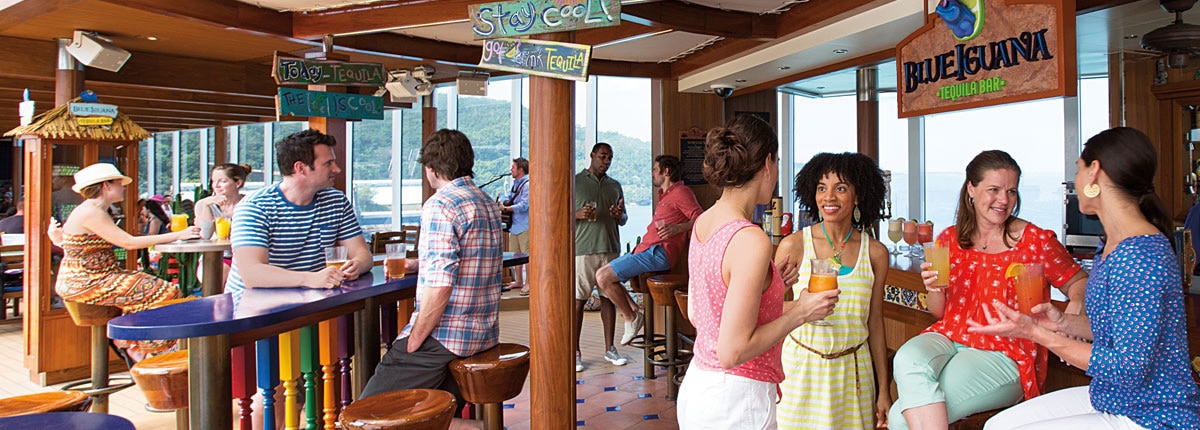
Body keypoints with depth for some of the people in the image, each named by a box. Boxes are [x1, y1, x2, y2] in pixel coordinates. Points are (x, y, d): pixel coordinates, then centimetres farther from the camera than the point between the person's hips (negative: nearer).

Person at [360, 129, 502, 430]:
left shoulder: (440, 206, -16)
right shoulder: (488, 204, 12)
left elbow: (439, 287, -25)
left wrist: (413, 342, -14)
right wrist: (413, 264, 34)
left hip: (444, 337, -9)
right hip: (483, 334, 9)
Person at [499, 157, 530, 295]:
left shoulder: (528, 184, -15)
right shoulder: (515, 182, 15)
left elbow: (523, 205, -21)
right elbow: (509, 196, 25)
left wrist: (505, 209, -16)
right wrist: (504, 202, 2)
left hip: (524, 226, -10)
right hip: (515, 225, 10)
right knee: (515, 254, 15)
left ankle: (529, 283, 0)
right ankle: (518, 281, 25)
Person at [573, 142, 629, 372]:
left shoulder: (615, 185, 16)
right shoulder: (575, 182, 3)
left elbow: (624, 219, 20)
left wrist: (619, 215, -3)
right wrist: (578, 214, -17)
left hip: (610, 249, 4)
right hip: (582, 249, -4)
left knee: (609, 298, 8)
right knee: (578, 300, -2)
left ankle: (609, 348, 18)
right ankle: (575, 352, 7)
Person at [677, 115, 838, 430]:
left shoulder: (702, 223, 1)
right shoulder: (751, 240, -23)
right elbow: (732, 352, -23)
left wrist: (781, 306, 15)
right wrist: (798, 314, -13)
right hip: (735, 401, -8)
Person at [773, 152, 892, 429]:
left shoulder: (875, 252, 2)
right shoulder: (793, 246, -7)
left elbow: (875, 323, 8)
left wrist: (883, 391, 10)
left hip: (854, 371, 3)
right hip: (802, 367, -2)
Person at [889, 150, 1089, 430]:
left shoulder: (1035, 240, -2)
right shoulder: (949, 239, 8)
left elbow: (1078, 281, 9)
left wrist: (1076, 303, -14)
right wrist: (935, 290, -9)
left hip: (1004, 354, -4)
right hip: (949, 338, 4)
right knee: (907, 360, -33)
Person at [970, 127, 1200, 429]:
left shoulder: (1140, 255, -25)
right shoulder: (1115, 246, 7)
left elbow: (1129, 369, -26)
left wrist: (1036, 334, -24)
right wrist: (1063, 322, -2)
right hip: (1110, 399, 9)